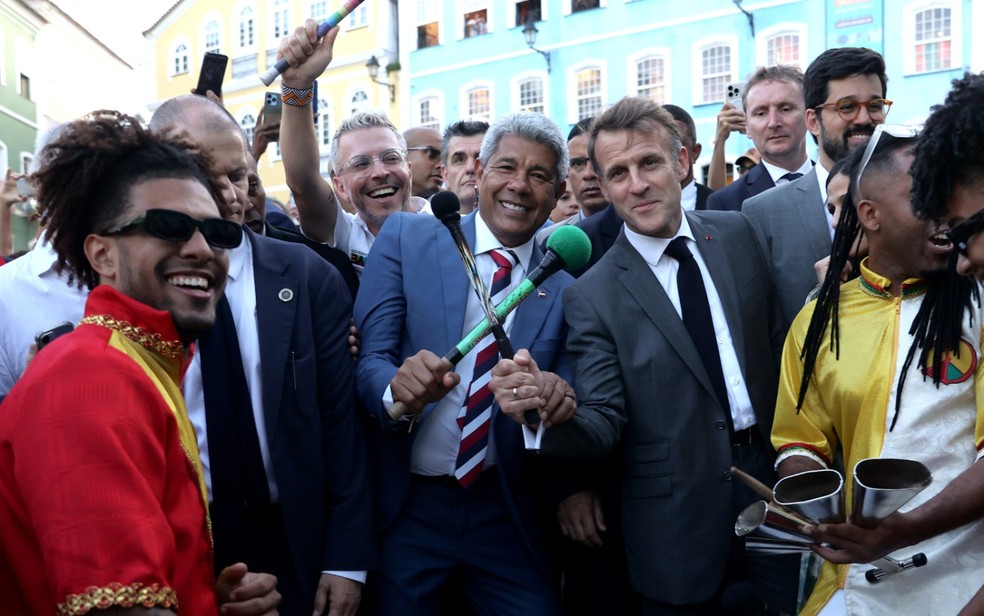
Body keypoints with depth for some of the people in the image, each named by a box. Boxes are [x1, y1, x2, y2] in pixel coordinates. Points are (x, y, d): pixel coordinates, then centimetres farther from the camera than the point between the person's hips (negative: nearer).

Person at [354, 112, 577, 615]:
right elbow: (369, 357, -8)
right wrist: (399, 390, -31)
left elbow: (570, 388, -3)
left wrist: (557, 395, -27)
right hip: (405, 504, -1)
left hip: (506, 513, 2)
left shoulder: (567, 279, 1)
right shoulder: (406, 238, -3)